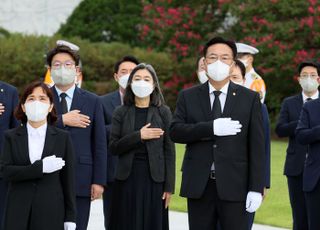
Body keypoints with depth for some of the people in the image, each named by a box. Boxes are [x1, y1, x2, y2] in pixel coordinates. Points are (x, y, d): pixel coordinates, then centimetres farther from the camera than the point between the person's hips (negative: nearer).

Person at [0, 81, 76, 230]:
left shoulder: (62, 138, 7)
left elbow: (68, 179, 5)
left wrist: (70, 218, 2)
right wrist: (40, 167, -15)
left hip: (51, 213, 0)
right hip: (18, 214, 1)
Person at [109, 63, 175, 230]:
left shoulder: (163, 112, 3)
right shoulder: (121, 113, 6)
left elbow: (169, 151, 1)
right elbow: (113, 147, -1)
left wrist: (169, 186, -4)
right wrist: (138, 136, -15)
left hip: (154, 179, -1)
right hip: (127, 178, 1)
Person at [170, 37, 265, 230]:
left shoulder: (250, 98, 4)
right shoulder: (188, 97, 9)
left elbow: (257, 146, 0)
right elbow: (175, 132, -3)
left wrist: (256, 188, -6)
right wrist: (211, 128, -17)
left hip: (234, 186, -2)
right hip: (199, 185, 2)